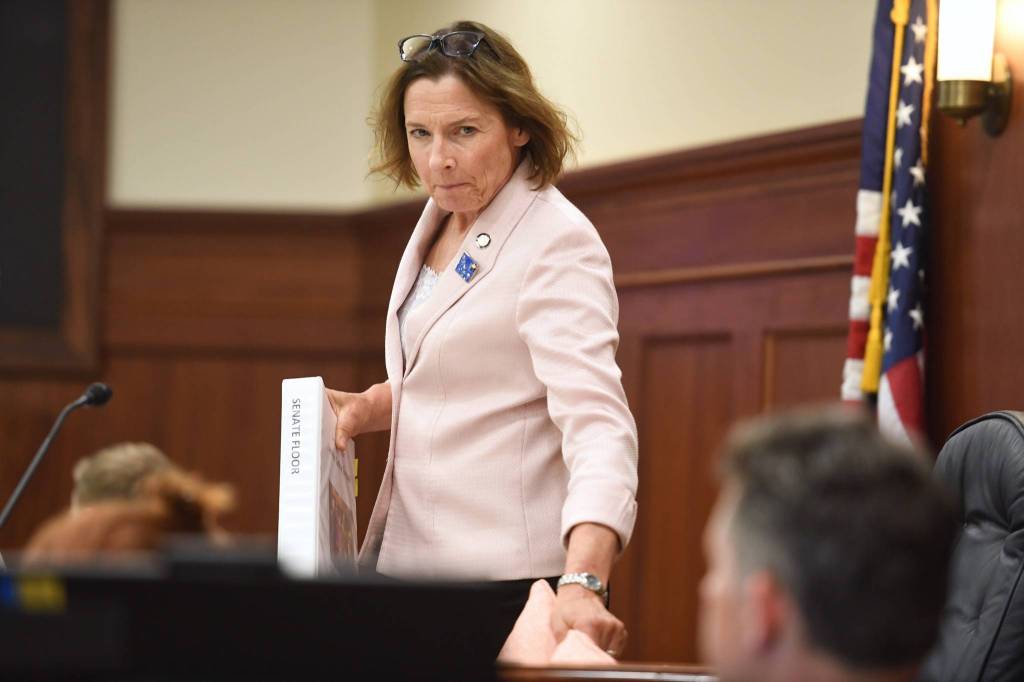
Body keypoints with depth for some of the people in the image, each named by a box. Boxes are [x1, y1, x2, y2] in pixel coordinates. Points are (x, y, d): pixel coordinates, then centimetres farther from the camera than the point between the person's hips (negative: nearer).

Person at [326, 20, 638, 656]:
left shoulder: (555, 243, -17)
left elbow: (597, 425, -28)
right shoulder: (442, 218, 8)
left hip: (501, 580, -8)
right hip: (408, 559, 8)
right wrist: (370, 406, 3)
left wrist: (581, 582, -43)